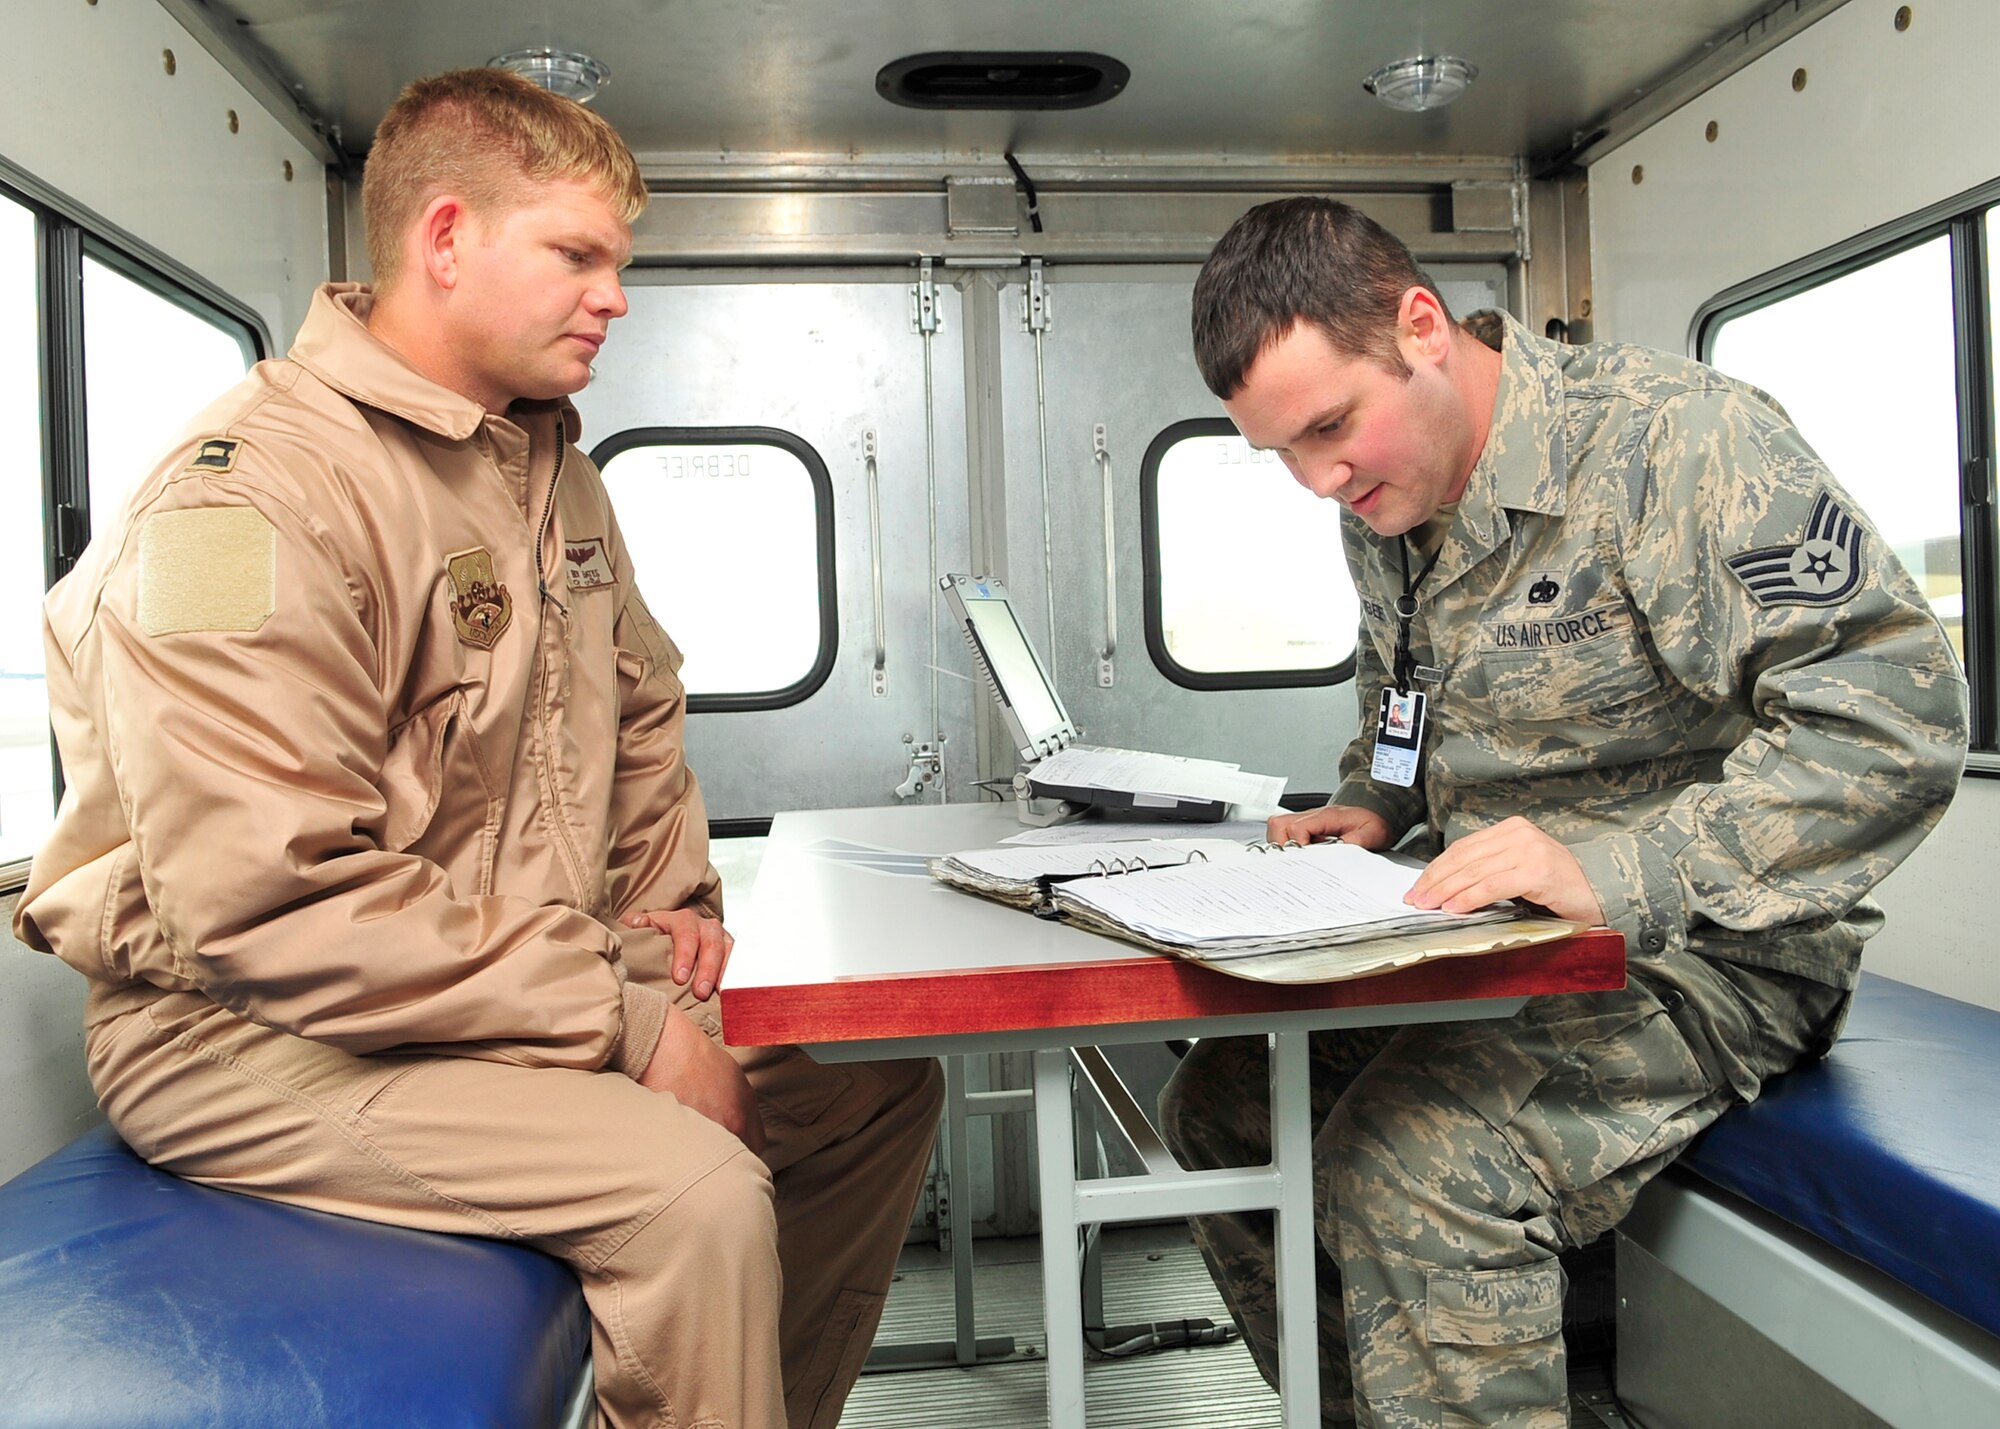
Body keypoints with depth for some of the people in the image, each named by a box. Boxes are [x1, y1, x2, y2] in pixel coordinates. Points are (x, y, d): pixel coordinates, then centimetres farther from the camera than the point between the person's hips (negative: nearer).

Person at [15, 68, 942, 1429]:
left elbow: (643, 708, 23)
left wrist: (670, 892, 5)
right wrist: (623, 1019, -24)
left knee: (880, 1084, 5)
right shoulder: (255, 494, -19)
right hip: (249, 1028, -8)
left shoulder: (558, 474, 11)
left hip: (541, 982, 9)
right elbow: (269, 900, -26)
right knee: (695, 1187, -30)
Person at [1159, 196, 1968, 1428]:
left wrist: (1623, 876, -32)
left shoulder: (1676, 439, -17)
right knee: (1221, 1100, 0)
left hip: (1706, 953, -7)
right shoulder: (1385, 506, 7)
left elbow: (1898, 712, -23)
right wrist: (1367, 808, 4)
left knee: (1406, 1157, -30)